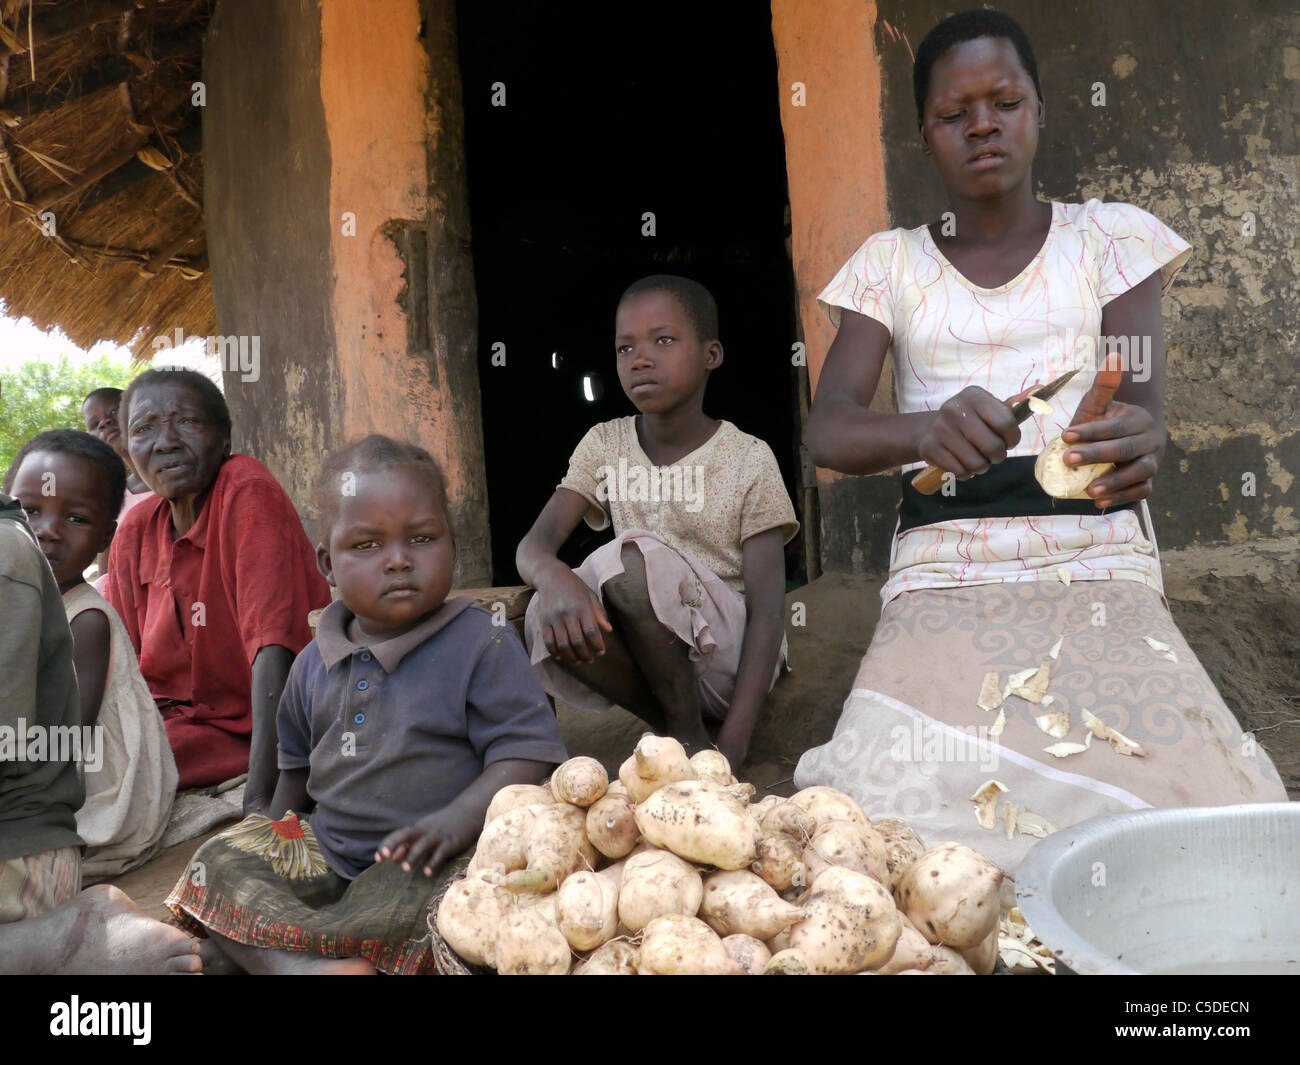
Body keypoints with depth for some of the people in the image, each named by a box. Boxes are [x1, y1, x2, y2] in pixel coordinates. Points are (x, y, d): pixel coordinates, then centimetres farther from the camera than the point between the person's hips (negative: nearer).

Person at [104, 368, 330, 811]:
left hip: (243, 733, -7)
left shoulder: (248, 491, -16)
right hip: (175, 718, 7)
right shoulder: (135, 530, 6)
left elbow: (272, 646, -25)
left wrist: (259, 797, -32)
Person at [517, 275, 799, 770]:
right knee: (547, 619, -27)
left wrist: (732, 747, -25)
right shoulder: (604, 446, 3)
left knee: (631, 555, -29)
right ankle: (676, 729, -7)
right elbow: (533, 543, -9)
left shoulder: (749, 460, -8)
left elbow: (767, 609, -13)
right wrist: (554, 578, -36)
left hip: (729, 655, -3)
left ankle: (690, 732, -12)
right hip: (647, 655, 4)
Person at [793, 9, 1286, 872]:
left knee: (1216, 805, -27)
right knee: (889, 798, -29)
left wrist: (1136, 443, -27)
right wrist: (928, 431, -24)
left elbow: (1142, 401, -1)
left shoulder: (1110, 237, 14)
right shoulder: (891, 263, 14)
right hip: (942, 580, 0)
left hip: (1099, 565, 0)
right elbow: (827, 428, 0)